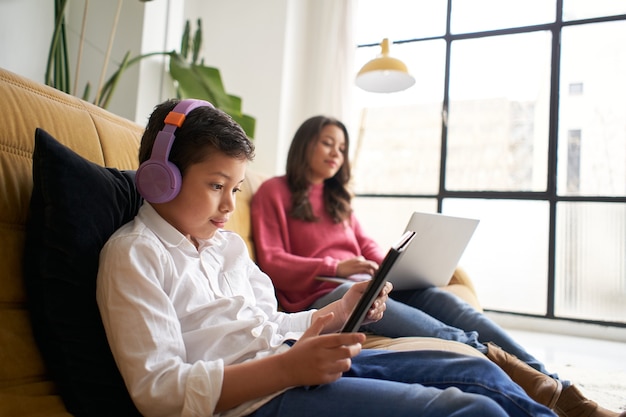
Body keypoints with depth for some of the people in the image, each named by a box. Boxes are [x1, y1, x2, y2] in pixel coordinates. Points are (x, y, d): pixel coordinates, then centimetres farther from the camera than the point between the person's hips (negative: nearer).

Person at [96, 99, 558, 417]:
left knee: (479, 373, 3)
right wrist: (287, 368, -24)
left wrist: (341, 310, 5)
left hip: (296, 361, 8)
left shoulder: (228, 243, 18)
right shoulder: (133, 255, -5)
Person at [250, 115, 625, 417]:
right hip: (320, 293, -4)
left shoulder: (337, 197, 26)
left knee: (443, 299, -22)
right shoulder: (274, 191, 6)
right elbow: (271, 262, -4)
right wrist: (334, 267, -17)